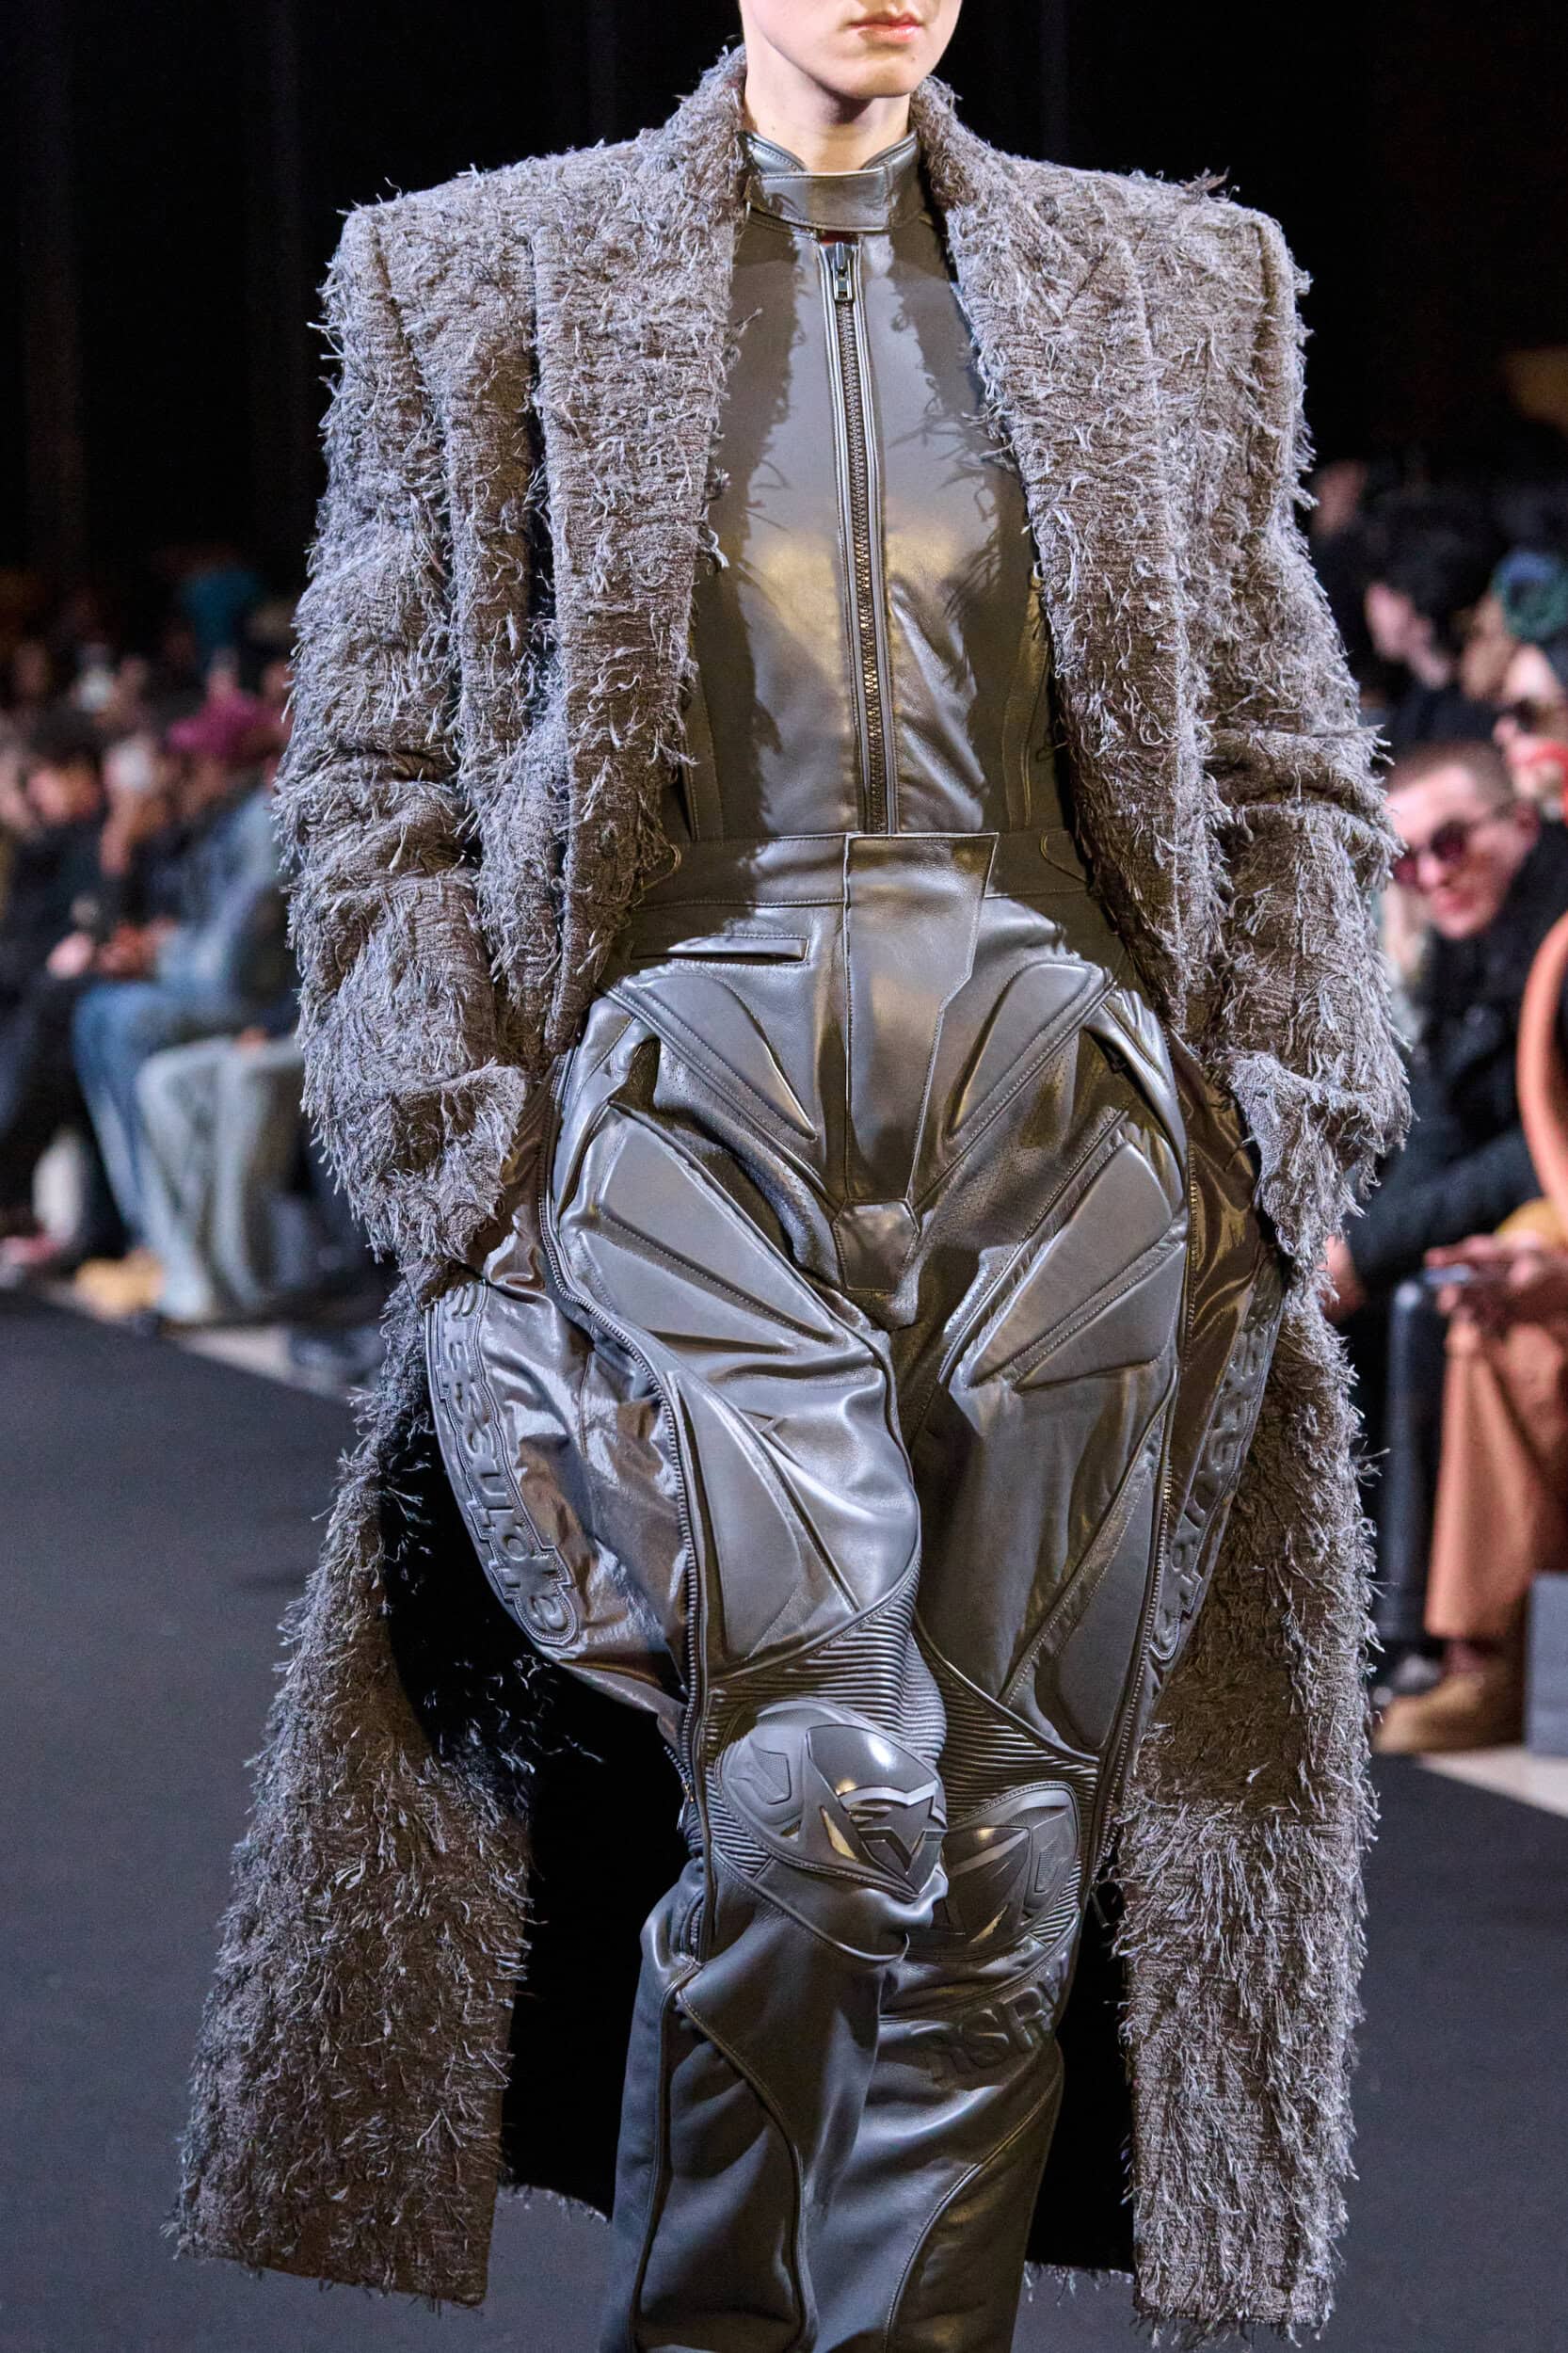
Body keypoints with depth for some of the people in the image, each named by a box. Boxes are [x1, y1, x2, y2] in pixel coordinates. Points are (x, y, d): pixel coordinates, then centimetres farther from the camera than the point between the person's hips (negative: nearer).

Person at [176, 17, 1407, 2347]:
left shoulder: (1166, 288, 17)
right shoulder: (496, 279, 12)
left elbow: (1284, 773, 17)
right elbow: (379, 768, 9)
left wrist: (1283, 1116, 6)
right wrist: (459, 1143, -1)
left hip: (1059, 1090, 3)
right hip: (698, 1067, -2)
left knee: (1009, 1821, 0)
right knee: (810, 1784, -16)